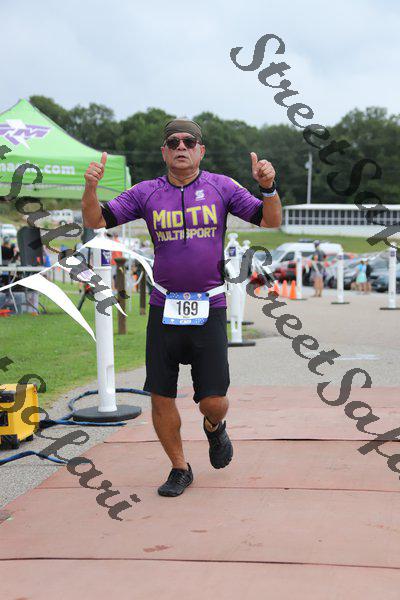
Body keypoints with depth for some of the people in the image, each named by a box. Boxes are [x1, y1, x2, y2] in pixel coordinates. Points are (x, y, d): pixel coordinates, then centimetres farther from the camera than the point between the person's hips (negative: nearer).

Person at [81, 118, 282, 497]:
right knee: (161, 398, 4)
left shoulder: (221, 187, 2)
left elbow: (271, 222, 0)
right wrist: (91, 187, -17)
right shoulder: (146, 193, 4)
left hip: (209, 309, -1)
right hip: (164, 308, 1)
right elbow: (95, 222, 1)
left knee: (213, 401, -2)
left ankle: (214, 427, 36)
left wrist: (267, 187, -18)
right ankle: (180, 469, 27)